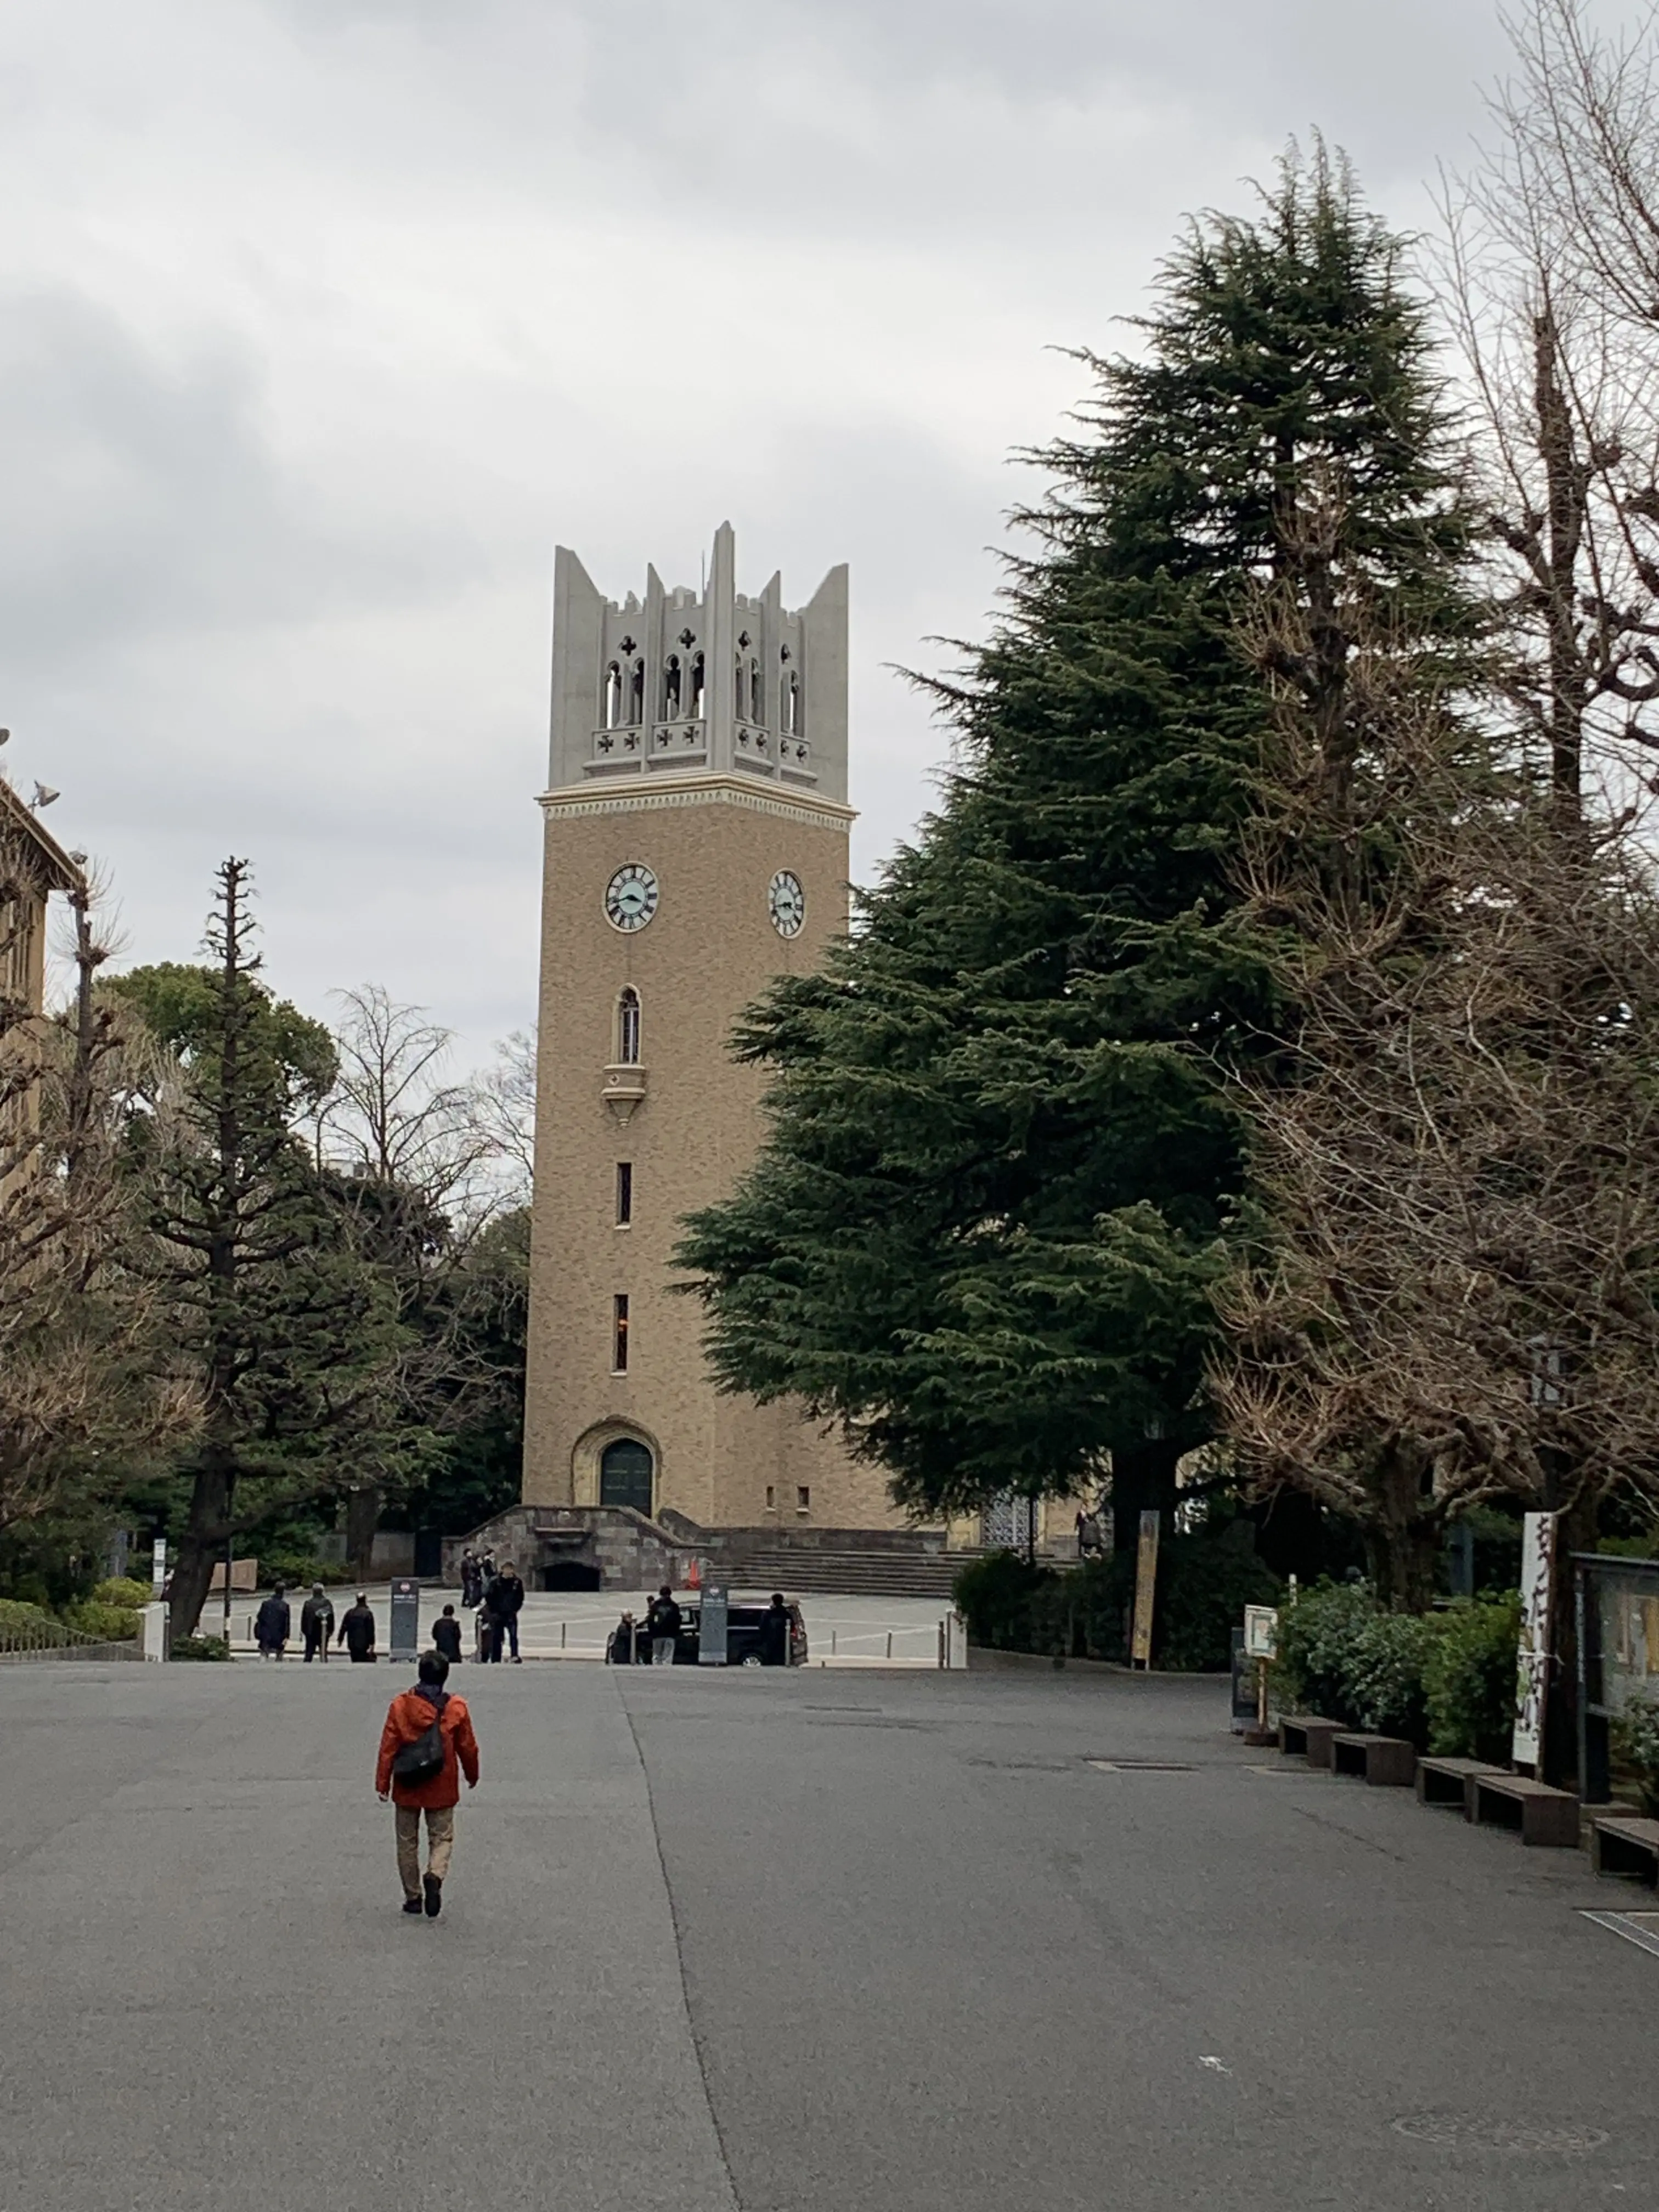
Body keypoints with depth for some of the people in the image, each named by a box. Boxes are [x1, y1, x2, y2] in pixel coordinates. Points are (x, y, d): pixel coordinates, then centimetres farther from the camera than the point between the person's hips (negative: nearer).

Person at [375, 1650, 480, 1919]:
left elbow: (388, 1748, -6)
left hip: (407, 1787, 0)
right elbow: (468, 1747, 1)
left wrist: (382, 1783, 1)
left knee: (407, 1841, 13)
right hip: (441, 1789, 0)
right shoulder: (456, 1708, -7)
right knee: (442, 1837, 10)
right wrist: (472, 1776, 18)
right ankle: (435, 1876, -18)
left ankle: (413, 1897, 15)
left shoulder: (400, 1705, -8)